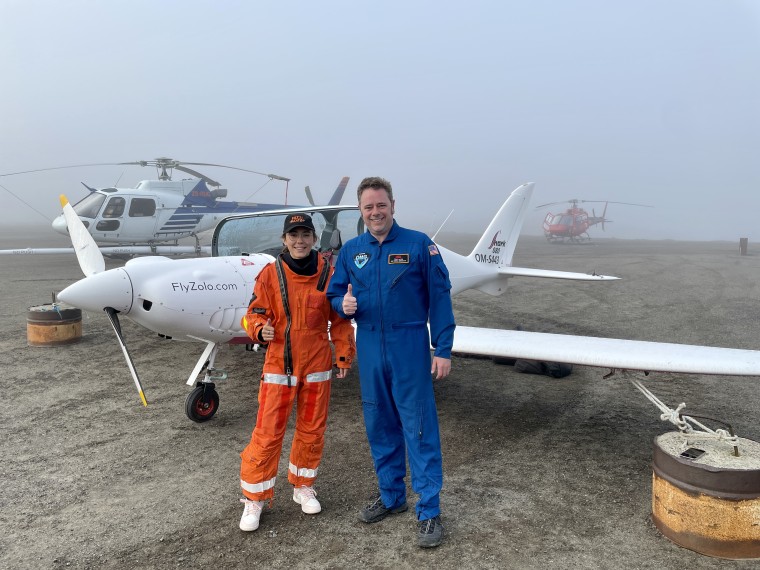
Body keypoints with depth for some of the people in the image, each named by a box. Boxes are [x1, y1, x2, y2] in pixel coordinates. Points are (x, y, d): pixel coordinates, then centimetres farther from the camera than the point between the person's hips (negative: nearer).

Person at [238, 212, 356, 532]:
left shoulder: (327, 274, -2)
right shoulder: (270, 274, -6)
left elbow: (339, 319, 5)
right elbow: (255, 313, -1)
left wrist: (344, 355, 5)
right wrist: (260, 330, -22)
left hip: (317, 366, 2)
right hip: (279, 365, -2)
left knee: (312, 430, 14)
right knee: (267, 433, 0)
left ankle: (303, 486, 35)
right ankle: (254, 499, 17)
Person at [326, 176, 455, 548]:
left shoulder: (418, 244, -5)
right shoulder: (350, 250, 7)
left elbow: (439, 297, -6)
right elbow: (335, 294, 14)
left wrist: (443, 349, -9)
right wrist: (344, 305, -11)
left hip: (410, 348, -4)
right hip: (369, 350, 5)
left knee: (419, 428, 0)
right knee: (379, 426, 14)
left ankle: (429, 511, 13)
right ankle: (390, 496, 32)